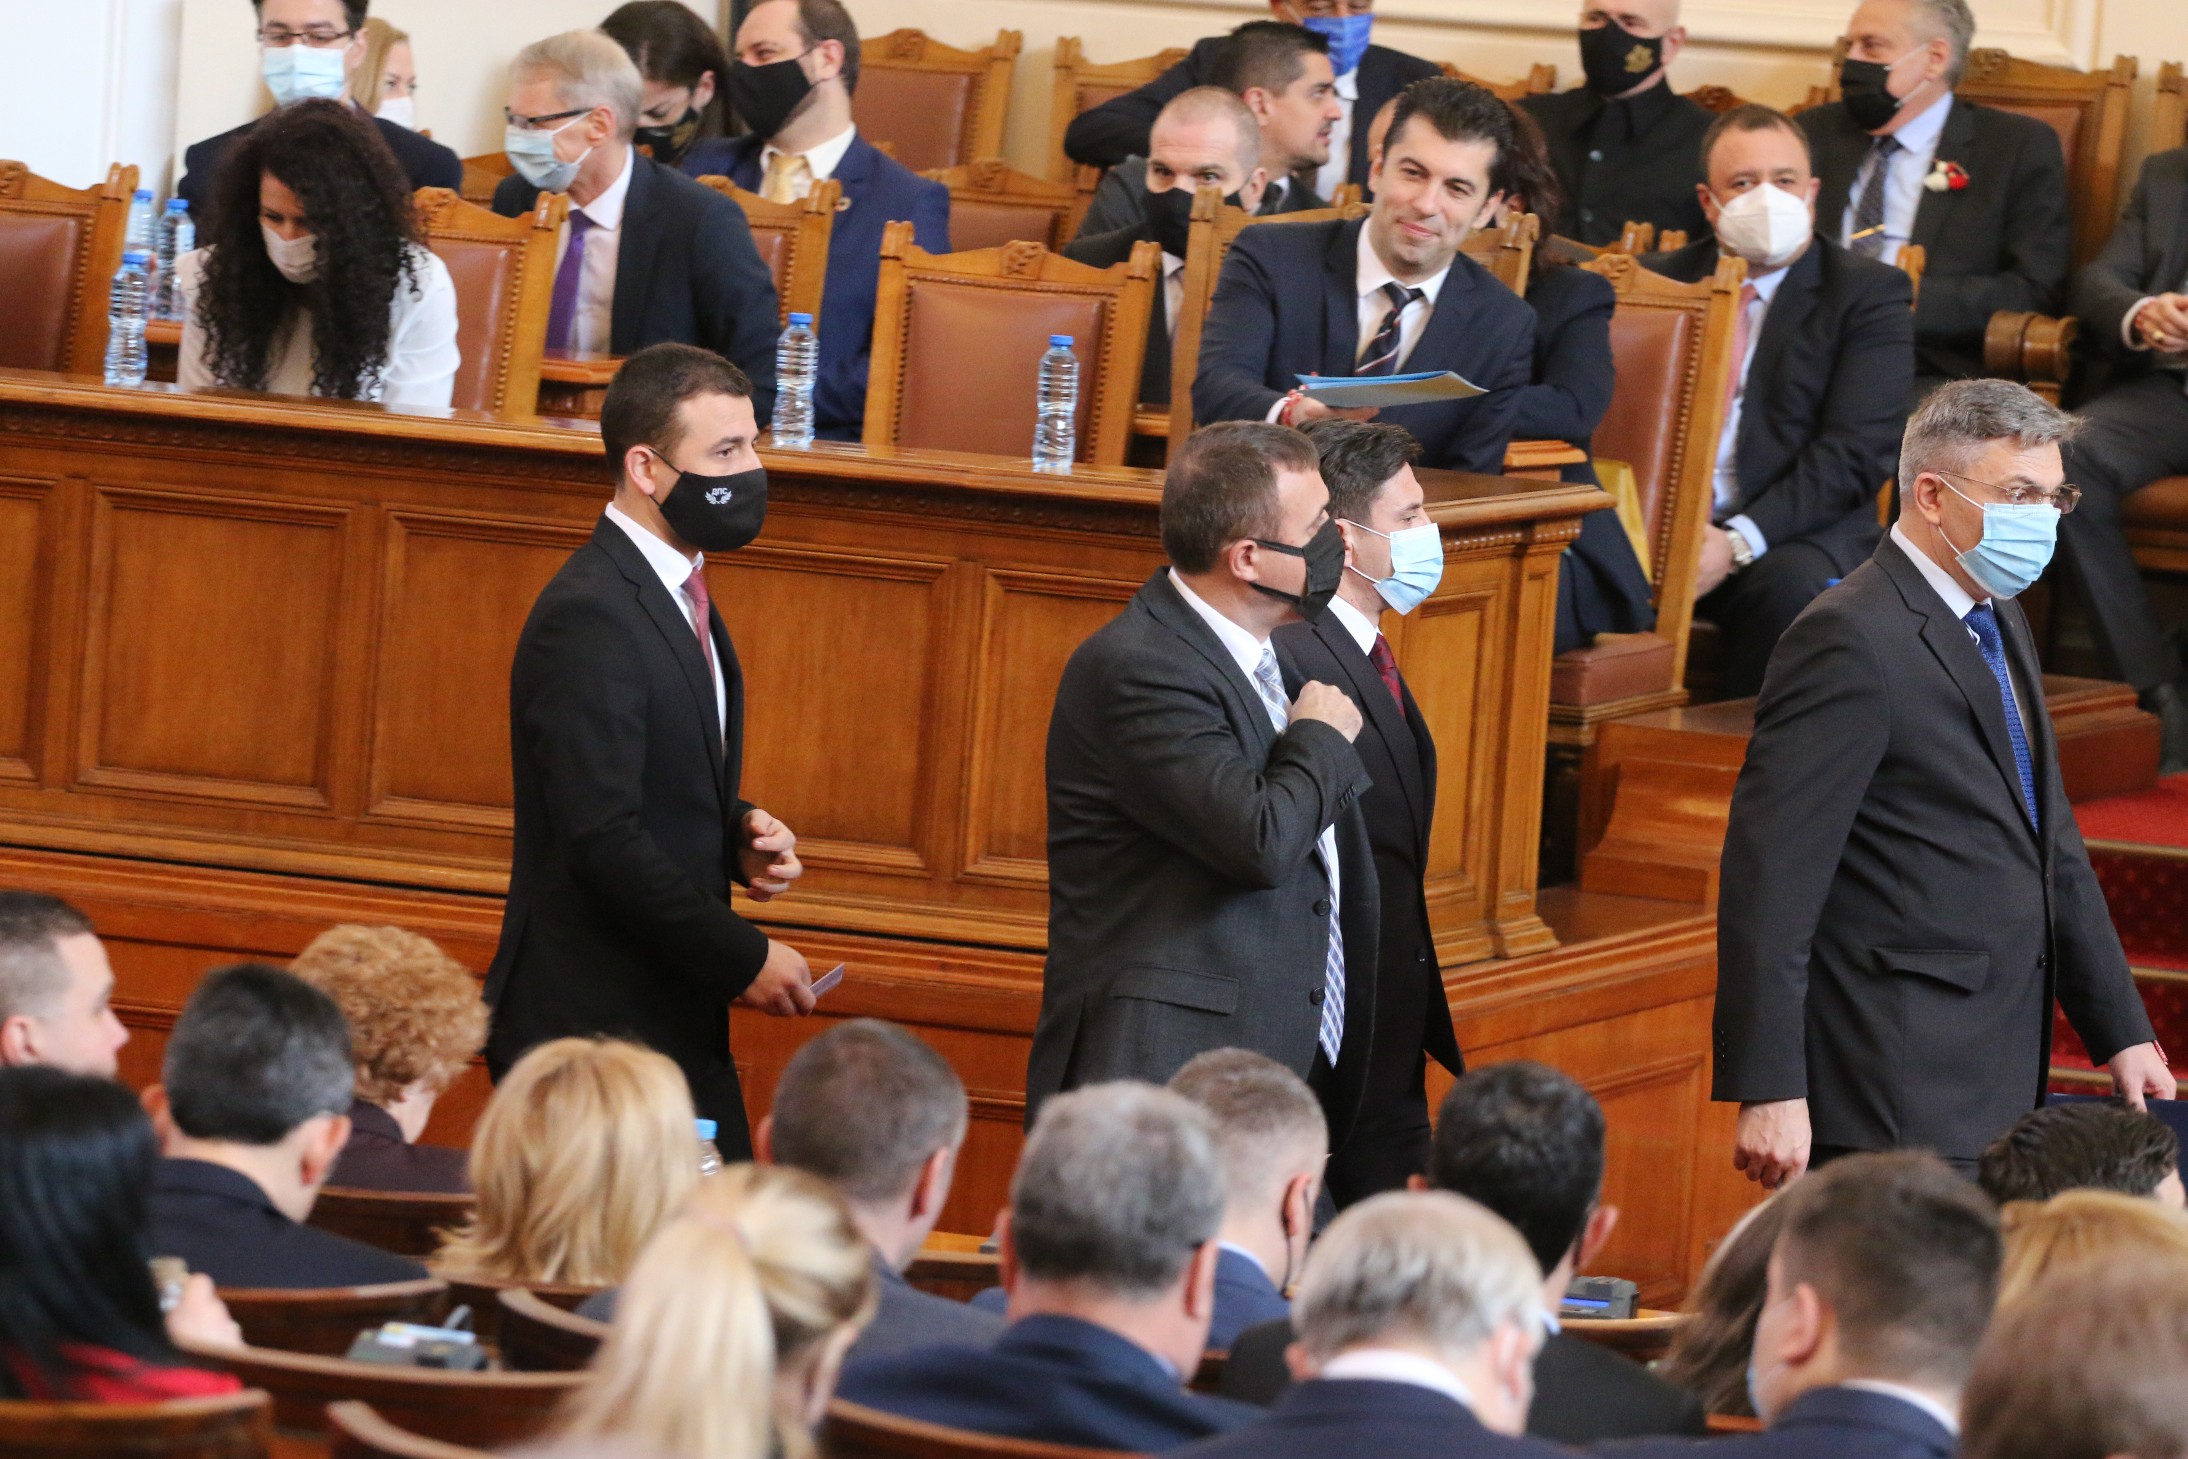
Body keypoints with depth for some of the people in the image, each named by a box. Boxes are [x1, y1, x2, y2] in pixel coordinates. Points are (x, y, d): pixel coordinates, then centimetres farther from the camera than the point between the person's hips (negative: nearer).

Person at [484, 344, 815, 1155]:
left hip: (671, 1026, 10)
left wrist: (740, 834, 4)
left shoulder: (678, 594, 15)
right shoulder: (589, 617, -17)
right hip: (592, 1032, -9)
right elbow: (603, 839, -23)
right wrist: (744, 959, -16)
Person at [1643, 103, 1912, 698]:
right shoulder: (1658, 281, 18)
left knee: (1790, 586, -36)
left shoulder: (1869, 293, 6)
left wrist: (1738, 542, -19)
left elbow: (1854, 451, -6)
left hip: (1799, 537, -2)